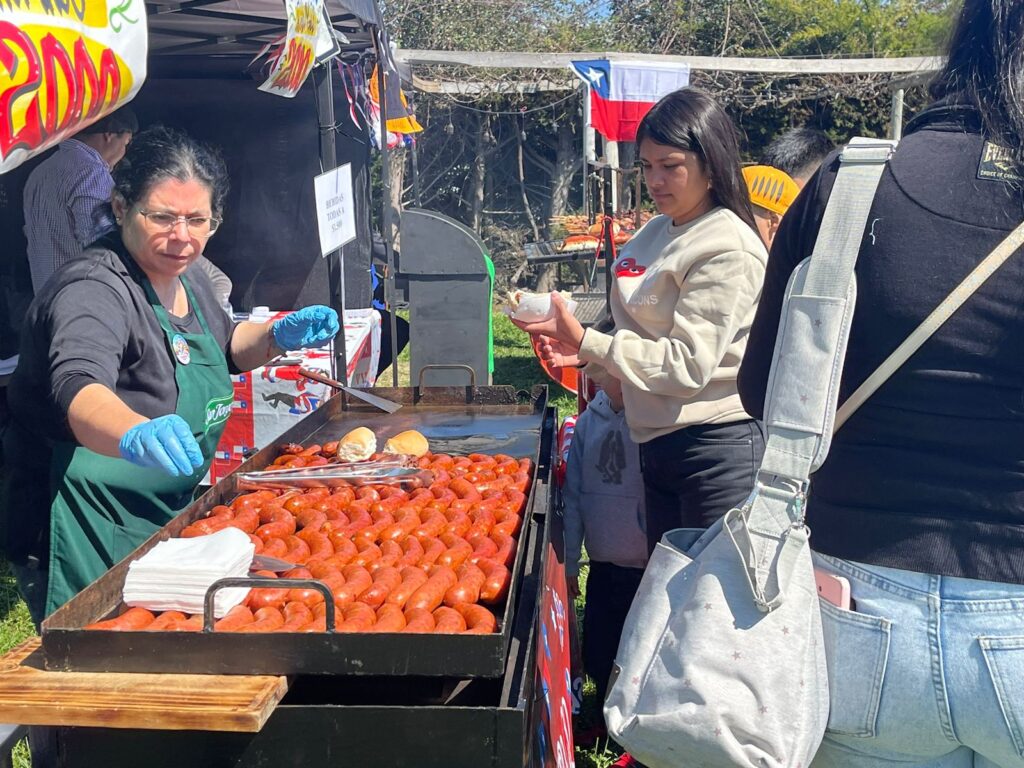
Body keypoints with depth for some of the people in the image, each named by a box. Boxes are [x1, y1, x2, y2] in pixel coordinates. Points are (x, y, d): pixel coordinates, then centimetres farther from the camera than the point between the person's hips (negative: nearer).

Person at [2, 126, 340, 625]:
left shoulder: (184, 275, 5)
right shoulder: (94, 291, -22)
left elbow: (224, 345, 23)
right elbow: (79, 391, -41)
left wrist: (279, 336, 2)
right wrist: (137, 435, -63)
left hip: (166, 521, 9)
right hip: (88, 539, -9)